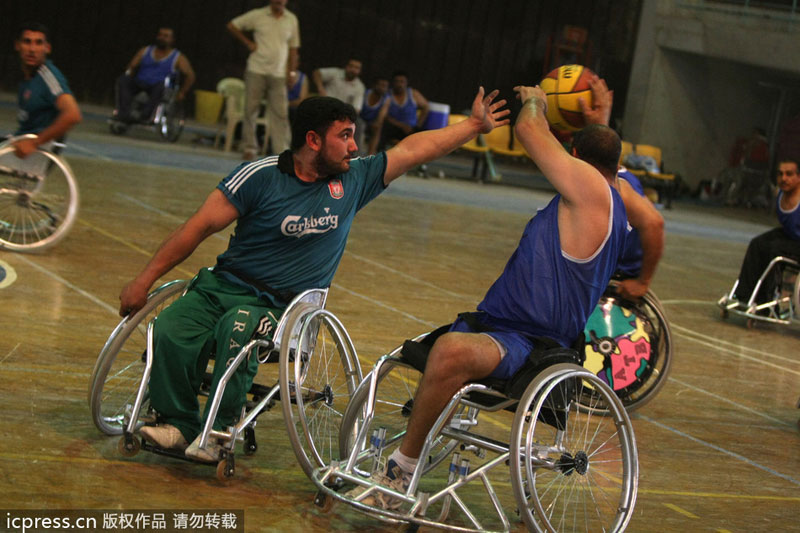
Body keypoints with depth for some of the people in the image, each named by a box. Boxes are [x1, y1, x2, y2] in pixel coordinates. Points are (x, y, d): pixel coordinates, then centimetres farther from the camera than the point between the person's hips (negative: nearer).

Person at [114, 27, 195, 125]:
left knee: (161, 85, -38)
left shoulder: (178, 57, 7)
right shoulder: (145, 51, 18)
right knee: (123, 79, -24)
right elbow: (132, 66, 15)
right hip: (139, 83, 4)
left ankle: (144, 114, -46)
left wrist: (182, 93, -11)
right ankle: (124, 113, -37)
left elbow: (190, 75, 0)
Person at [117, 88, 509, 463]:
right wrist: (145, 280, -7)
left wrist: (475, 125, 15)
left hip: (282, 306, 0)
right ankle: (179, 424, -7)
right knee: (169, 331, -25)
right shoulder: (262, 176, -7)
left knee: (237, 326, -33)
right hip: (225, 283, 0)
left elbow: (414, 149, 12)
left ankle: (218, 432, -20)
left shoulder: (353, 180, 4)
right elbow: (200, 226, -5)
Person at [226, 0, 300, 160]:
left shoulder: (291, 19, 7)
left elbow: (293, 48, 11)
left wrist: (292, 72, 4)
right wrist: (248, 43, 0)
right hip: (256, 71, -1)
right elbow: (232, 25, 7)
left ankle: (282, 151, -8)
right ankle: (250, 147, 12)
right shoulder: (257, 15, 0)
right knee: (251, 110, 2)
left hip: (279, 74, 1)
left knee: (280, 113, -6)